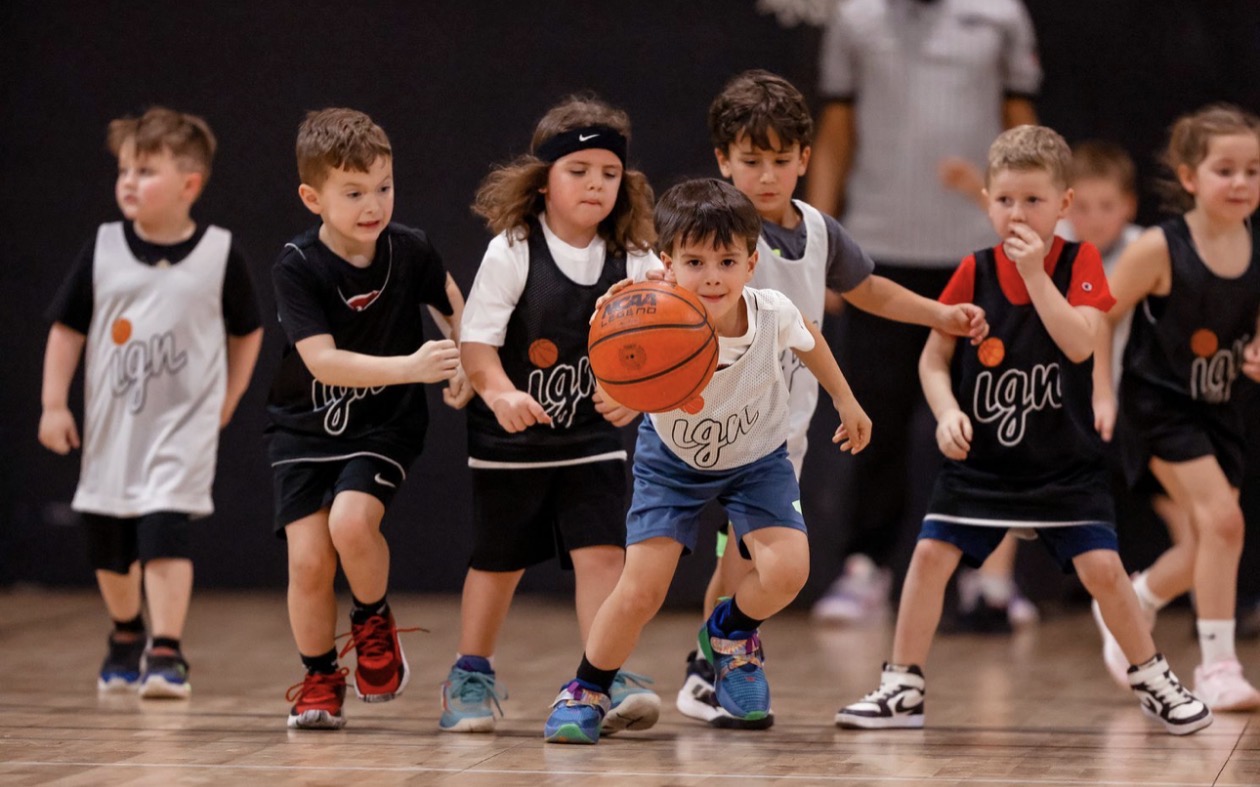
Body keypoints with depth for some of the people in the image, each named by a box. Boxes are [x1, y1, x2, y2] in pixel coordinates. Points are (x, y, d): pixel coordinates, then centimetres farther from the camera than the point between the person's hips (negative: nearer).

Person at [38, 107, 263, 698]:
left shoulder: (220, 254, -7)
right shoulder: (103, 249, -3)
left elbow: (247, 331, 7)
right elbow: (67, 328, 4)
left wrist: (228, 398, 4)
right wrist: (54, 404, -1)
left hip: (183, 426, -3)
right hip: (111, 424, 3)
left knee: (165, 534, -18)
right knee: (109, 547, 14)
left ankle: (166, 653, -15)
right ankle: (127, 636, 37)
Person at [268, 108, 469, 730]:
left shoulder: (410, 250, -9)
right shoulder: (296, 268, -16)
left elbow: (453, 307, 13)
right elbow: (322, 359, -26)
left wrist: (467, 367, -4)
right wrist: (409, 367, -36)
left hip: (385, 423, 0)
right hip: (306, 425, 0)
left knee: (351, 521, -25)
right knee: (308, 558, -9)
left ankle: (374, 622, 4)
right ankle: (320, 678, 14)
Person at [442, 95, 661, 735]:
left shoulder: (632, 261, -3)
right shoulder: (512, 252, -12)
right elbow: (476, 339, -14)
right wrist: (500, 393, -31)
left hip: (593, 438, 2)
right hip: (511, 440, -2)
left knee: (601, 554, -10)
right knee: (497, 561, 12)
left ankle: (607, 679, -7)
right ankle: (470, 677, 29)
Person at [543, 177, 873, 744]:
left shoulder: (771, 314, -26)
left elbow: (807, 337, 0)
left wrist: (845, 401, 12)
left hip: (756, 456, 2)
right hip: (674, 458, -2)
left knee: (786, 571, -19)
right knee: (640, 591, -12)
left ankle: (730, 633, 17)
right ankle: (587, 691, 17)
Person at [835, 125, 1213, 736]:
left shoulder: (1079, 263, -6)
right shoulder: (975, 272, -3)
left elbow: (1080, 343, -22)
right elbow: (934, 357, 2)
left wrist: (1035, 272, -26)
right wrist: (947, 411, -15)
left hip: (1065, 462, -2)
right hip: (980, 458, 2)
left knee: (1101, 567, -8)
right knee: (930, 554, -7)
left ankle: (1151, 680, 13)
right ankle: (902, 689, 5)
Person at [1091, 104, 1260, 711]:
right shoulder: (1160, 250, -19)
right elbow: (1098, 317, -9)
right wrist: (1102, 394, -12)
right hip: (1159, 404, -6)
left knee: (1209, 542, 12)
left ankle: (1132, 605, 41)